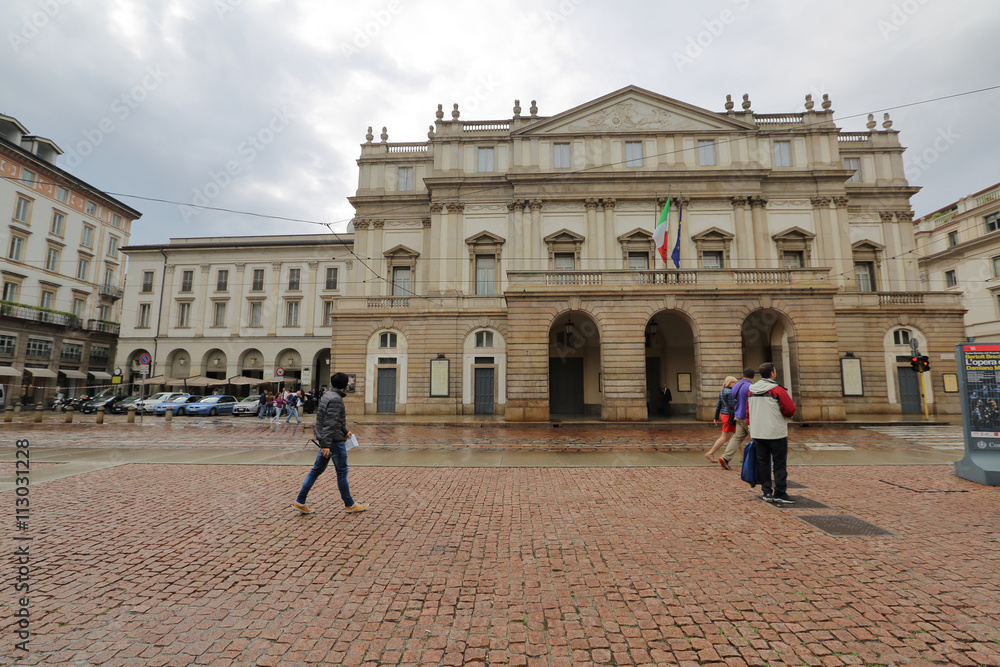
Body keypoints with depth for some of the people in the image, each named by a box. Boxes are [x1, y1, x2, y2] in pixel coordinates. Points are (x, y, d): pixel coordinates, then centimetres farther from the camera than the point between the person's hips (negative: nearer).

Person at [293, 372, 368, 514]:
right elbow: (330, 423, -25)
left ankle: (300, 501, 17)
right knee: (342, 472, 2)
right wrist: (326, 444, -27)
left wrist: (345, 431, 27)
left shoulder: (327, 395, 11)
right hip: (335, 441, -9)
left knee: (317, 470, 14)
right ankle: (349, 504, 13)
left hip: (327, 440, 9)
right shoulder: (335, 399, -19)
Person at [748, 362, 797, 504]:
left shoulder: (751, 390, 7)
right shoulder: (777, 390, -13)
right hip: (776, 433, -5)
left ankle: (767, 492, 15)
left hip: (757, 433, 5)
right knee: (780, 464, 4)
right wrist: (784, 415, 11)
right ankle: (779, 494, 7)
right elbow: (790, 410, -12)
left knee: (763, 462, 10)